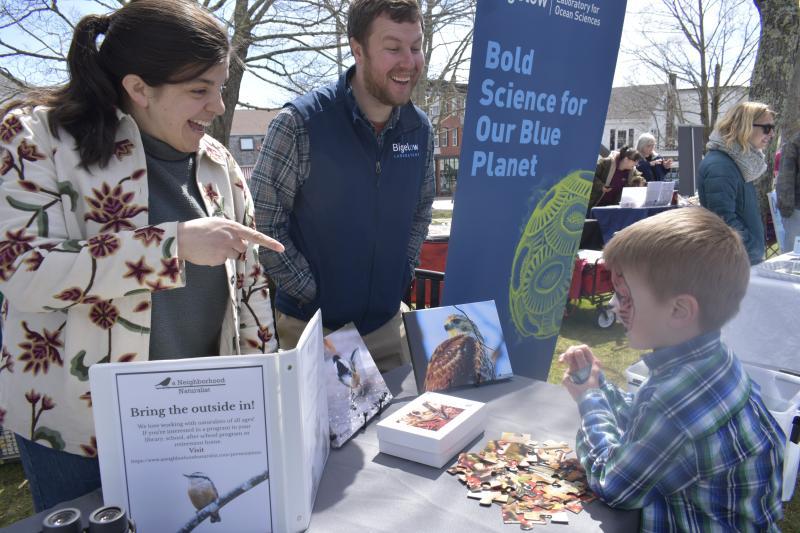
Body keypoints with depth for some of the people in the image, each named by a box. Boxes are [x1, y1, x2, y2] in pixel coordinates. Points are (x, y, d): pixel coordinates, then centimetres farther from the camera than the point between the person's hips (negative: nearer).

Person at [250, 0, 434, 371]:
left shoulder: (419, 128, -2)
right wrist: (312, 294, -13)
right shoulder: (300, 123, -18)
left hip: (386, 324, 5)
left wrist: (402, 275, 4)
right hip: (312, 326, -4)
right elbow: (262, 224, -14)